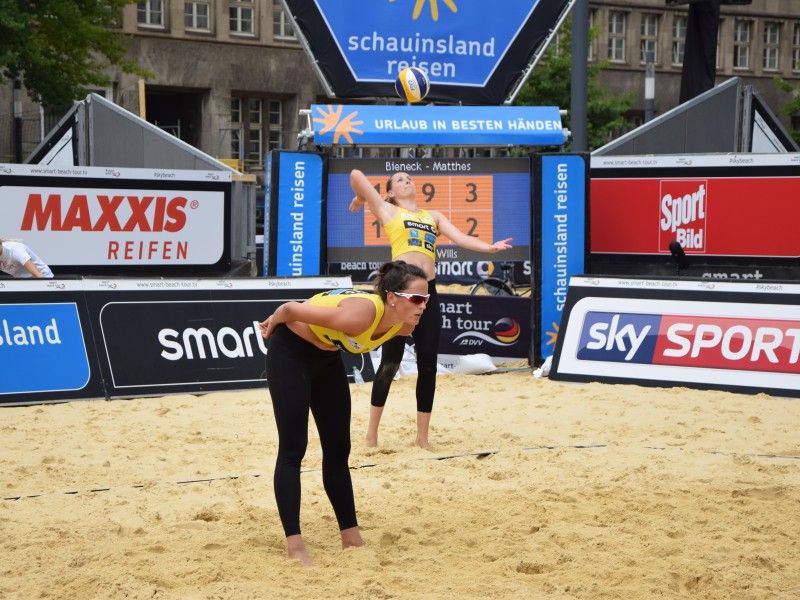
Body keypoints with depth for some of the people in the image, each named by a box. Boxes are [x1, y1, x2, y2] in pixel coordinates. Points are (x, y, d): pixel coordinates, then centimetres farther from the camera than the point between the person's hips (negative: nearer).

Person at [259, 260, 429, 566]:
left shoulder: (404, 326, -17)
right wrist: (272, 325, -8)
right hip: (290, 350, -7)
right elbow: (291, 309, -28)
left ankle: (351, 537, 17)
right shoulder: (361, 316, -40)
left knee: (338, 449, 10)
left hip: (326, 354, 7)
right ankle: (294, 547, -7)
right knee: (293, 448, -8)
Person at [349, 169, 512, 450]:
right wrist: (360, 200, 23)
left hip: (428, 290, 4)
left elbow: (459, 237, 8)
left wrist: (488, 247, -7)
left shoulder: (434, 215, 22)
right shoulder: (387, 210, 10)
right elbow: (356, 175, 5)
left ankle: (422, 436, 13)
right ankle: (372, 433, 8)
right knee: (390, 361, -2)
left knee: (428, 364, 4)